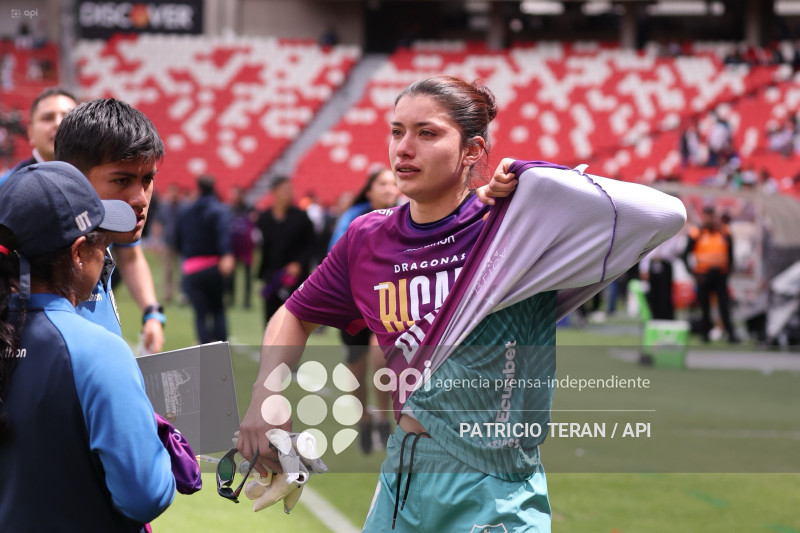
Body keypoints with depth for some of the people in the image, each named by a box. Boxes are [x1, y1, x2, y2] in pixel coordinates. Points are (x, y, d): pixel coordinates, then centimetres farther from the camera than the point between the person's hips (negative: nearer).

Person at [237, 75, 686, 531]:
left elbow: (664, 215, -24)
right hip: (401, 480, 5)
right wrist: (267, 396, 3)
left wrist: (532, 178, -16)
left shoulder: (515, 227, -12)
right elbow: (297, 317, 21)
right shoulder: (367, 241, 3)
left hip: (493, 496, -5)